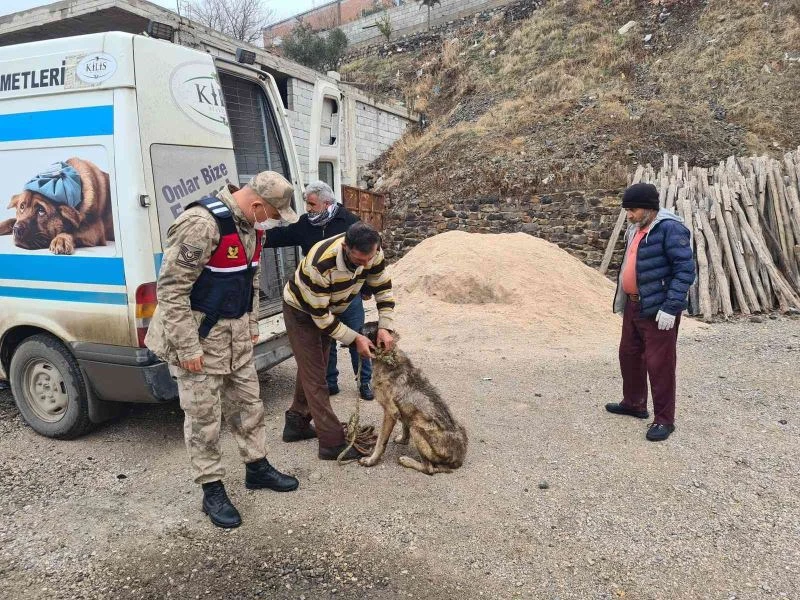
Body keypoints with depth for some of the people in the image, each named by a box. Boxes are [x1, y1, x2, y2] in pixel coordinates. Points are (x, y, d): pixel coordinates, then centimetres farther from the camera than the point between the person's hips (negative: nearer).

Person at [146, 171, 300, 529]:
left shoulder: (250, 224, 3)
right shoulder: (202, 223, -26)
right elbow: (171, 288, -24)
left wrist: (251, 324, 18)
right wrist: (187, 347, -22)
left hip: (236, 334, 8)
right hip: (198, 337, -8)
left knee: (247, 403, 18)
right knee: (204, 417, 5)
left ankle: (257, 468, 36)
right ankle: (212, 491, 21)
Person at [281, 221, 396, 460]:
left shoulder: (373, 253, -24)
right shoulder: (321, 264, -41)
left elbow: (383, 288, -9)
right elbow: (319, 314, -31)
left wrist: (385, 327, -19)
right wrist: (355, 339, -27)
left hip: (329, 310, 7)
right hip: (301, 311, -7)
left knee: (313, 368, 18)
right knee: (315, 377, -6)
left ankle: (297, 424, 35)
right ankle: (333, 443, -1)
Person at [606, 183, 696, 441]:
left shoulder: (670, 228, -17)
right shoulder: (636, 229, 11)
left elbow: (685, 271, -21)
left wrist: (671, 308, -24)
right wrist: (623, 300, 19)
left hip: (658, 310, -9)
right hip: (633, 306, 9)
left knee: (659, 364, -2)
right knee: (629, 355, 18)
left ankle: (664, 420, 11)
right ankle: (633, 403, 36)